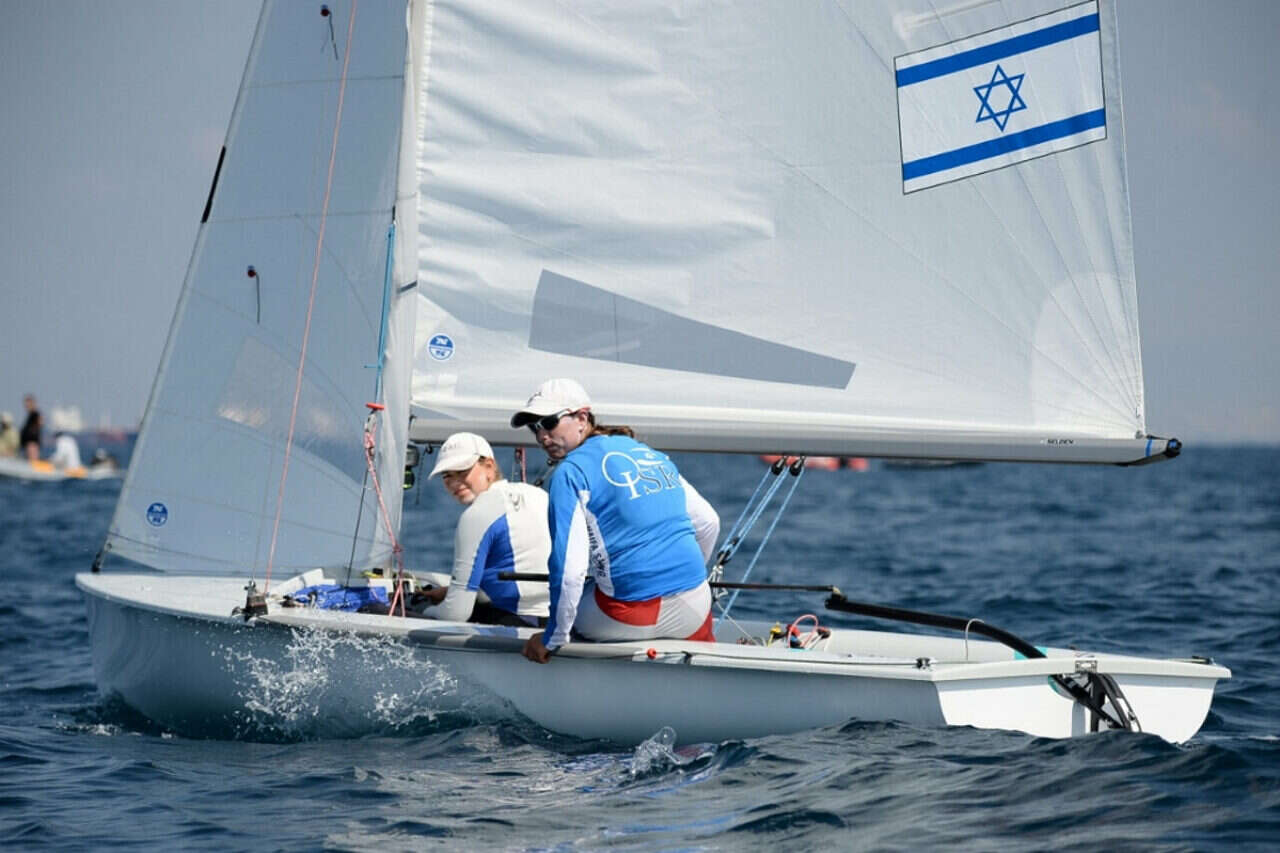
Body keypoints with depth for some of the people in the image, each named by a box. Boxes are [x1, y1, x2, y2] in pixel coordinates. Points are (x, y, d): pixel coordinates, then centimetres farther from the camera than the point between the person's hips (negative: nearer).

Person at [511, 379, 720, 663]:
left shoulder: (571, 472, -5)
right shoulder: (653, 455, 15)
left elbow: (569, 568, -13)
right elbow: (708, 523, 20)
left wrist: (552, 639, -4)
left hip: (633, 614, -6)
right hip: (693, 608, 6)